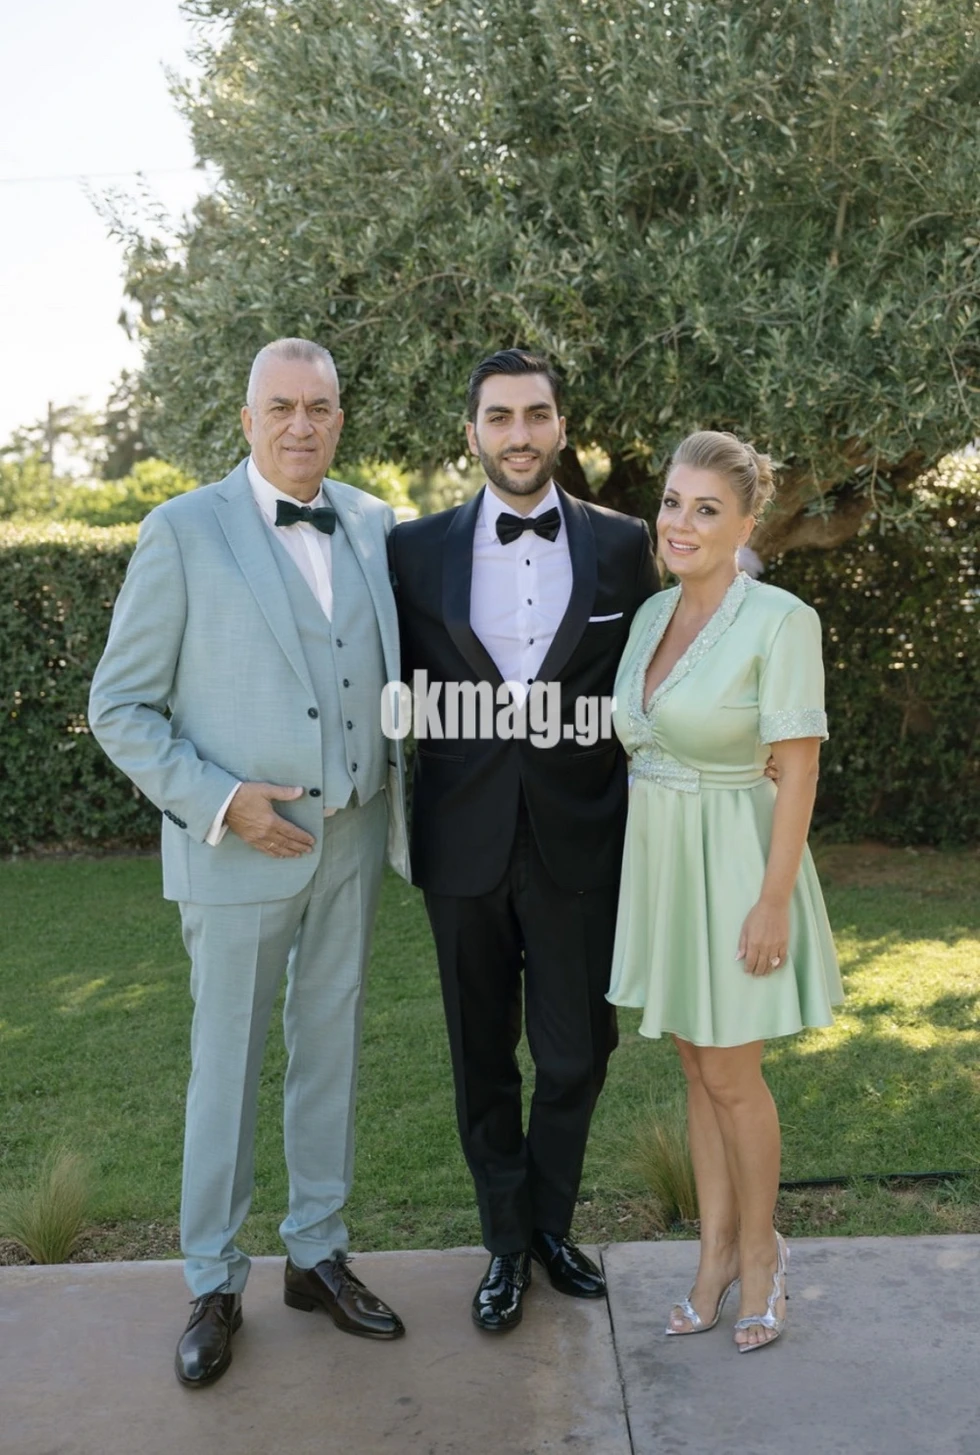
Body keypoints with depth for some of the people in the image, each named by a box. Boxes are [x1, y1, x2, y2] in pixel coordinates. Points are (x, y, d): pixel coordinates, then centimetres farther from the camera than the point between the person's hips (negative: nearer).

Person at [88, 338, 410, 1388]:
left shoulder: (375, 525, 5)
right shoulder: (184, 531, -7)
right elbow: (119, 706, -6)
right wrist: (217, 800, -17)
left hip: (353, 839, 4)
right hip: (239, 843, -4)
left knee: (330, 1050, 15)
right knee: (226, 1066, 8)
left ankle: (318, 1254, 32)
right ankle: (213, 1285, 26)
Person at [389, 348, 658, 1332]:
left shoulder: (622, 545, 1)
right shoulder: (417, 550, 1)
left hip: (578, 843, 0)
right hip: (465, 844, 1)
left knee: (575, 1055, 9)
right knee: (483, 1059, 14)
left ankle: (551, 1224, 36)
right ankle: (506, 1242, 34)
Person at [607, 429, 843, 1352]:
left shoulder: (779, 621, -16)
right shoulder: (652, 613, 5)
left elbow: (798, 770, -17)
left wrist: (773, 901, -18)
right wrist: (637, 861, 12)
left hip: (731, 862, -6)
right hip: (657, 860, 7)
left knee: (730, 1075, 5)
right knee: (696, 1067, 15)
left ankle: (759, 1247, 28)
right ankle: (717, 1247, 30)